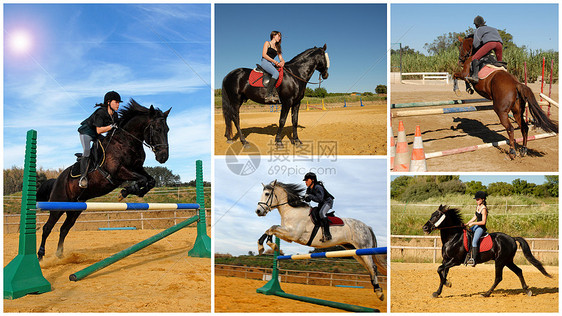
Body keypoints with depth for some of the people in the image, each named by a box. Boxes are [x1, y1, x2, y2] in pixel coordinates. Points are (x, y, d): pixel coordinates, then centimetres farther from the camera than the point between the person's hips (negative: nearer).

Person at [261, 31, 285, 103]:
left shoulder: (277, 48, 26)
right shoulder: (267, 43, 8)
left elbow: (281, 59, 18)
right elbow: (264, 54, -6)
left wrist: (282, 62, -8)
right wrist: (274, 61, -15)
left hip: (272, 64, 7)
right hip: (265, 62, -7)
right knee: (276, 73, -34)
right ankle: (269, 95, -40)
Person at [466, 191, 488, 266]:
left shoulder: (483, 209, -17)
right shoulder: (478, 207, 10)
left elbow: (483, 222, -20)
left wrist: (473, 223, -18)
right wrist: (467, 223, 9)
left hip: (481, 227, -10)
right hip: (476, 226, 10)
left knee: (474, 241, -24)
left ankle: (474, 260, -25)